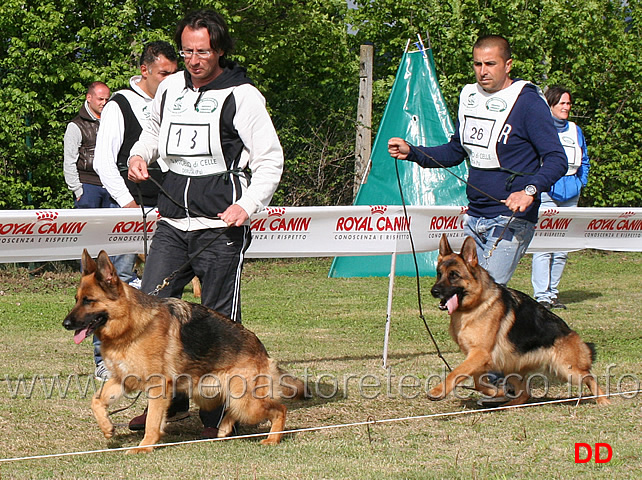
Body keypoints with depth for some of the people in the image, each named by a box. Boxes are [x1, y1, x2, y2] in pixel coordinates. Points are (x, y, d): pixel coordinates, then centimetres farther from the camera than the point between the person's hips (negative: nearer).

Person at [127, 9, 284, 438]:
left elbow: (271, 160, -5)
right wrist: (141, 154, 10)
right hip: (172, 224, 5)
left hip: (220, 227, -5)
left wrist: (248, 205, -19)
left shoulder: (242, 96, -5)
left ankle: (219, 417, 10)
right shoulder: (170, 89, 11)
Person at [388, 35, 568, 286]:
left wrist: (530, 190, -32)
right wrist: (411, 152, 10)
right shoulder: (469, 97, 11)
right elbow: (455, 152, 24)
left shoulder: (528, 102, -10)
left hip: (511, 220, -8)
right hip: (474, 216, 8)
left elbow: (556, 159, -15)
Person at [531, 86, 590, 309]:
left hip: (570, 195, 6)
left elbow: (584, 161, 24)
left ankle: (552, 292, 14)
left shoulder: (575, 131, 16)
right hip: (545, 193, -6)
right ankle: (541, 295, -10)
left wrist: (580, 183, 11)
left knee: (563, 249, 7)